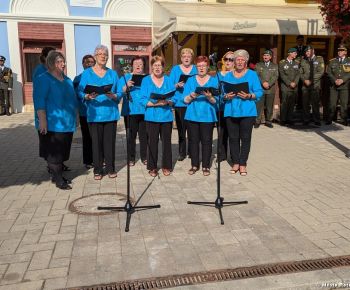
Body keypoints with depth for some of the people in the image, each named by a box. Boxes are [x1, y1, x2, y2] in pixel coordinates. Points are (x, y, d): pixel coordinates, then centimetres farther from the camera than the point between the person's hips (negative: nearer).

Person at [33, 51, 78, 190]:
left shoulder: (67, 80, 15)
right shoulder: (43, 79, -8)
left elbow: (73, 99, 21)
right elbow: (39, 101, -15)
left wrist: (74, 118, 19)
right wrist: (42, 121, -21)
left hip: (67, 123, 7)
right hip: (52, 124, -7)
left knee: (63, 152, 12)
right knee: (54, 152, -1)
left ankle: (58, 175, 24)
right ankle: (58, 179, 6)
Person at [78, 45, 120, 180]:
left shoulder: (113, 73, 11)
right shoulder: (87, 73, 6)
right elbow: (80, 93, 1)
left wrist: (113, 96, -14)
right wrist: (88, 96, -20)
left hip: (110, 113, 2)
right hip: (94, 113, -1)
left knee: (110, 142, 4)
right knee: (96, 142, 2)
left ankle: (110, 168, 17)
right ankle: (97, 170, 14)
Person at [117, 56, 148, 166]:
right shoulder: (125, 78, 10)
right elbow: (118, 93, -1)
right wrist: (126, 86, -16)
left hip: (144, 111, 1)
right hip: (130, 111, -1)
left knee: (144, 135, 4)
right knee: (131, 136, 2)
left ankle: (144, 157, 15)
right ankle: (131, 158, 12)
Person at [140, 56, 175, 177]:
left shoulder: (168, 80, 9)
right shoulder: (146, 80, 3)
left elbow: (173, 99, 4)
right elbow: (143, 100, -5)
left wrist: (167, 102, -16)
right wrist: (155, 103, -19)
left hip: (166, 116, 2)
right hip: (152, 116, -1)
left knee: (166, 141, 6)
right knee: (152, 142, 2)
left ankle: (166, 166, 19)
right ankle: (152, 167, 14)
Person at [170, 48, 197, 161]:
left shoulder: (196, 69, 12)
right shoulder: (175, 69, 10)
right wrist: (177, 85, -15)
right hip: (180, 104, 0)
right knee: (181, 129, 0)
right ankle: (182, 153, 9)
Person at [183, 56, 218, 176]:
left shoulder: (213, 80, 5)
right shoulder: (190, 80, 9)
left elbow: (215, 101, -3)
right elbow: (185, 100, 3)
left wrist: (209, 96, -23)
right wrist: (192, 96, -18)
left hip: (207, 116, -1)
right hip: (192, 115, 2)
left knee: (206, 141, 1)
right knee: (193, 140, 5)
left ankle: (206, 166, 12)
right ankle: (194, 165, 17)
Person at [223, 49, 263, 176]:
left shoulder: (252, 75, 5)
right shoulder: (228, 76, 13)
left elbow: (259, 92, -1)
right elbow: (221, 93, 9)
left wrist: (249, 96, -18)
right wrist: (226, 96, -12)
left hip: (247, 112, -2)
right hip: (231, 112, 2)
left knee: (245, 138, 1)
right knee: (233, 138, 5)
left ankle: (243, 164, 11)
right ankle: (235, 163, 16)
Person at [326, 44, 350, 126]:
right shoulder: (332, 61, 13)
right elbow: (329, 72, 4)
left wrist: (342, 80, -14)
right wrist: (335, 80, -10)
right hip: (334, 85, 1)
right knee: (332, 103, -2)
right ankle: (329, 119, 4)